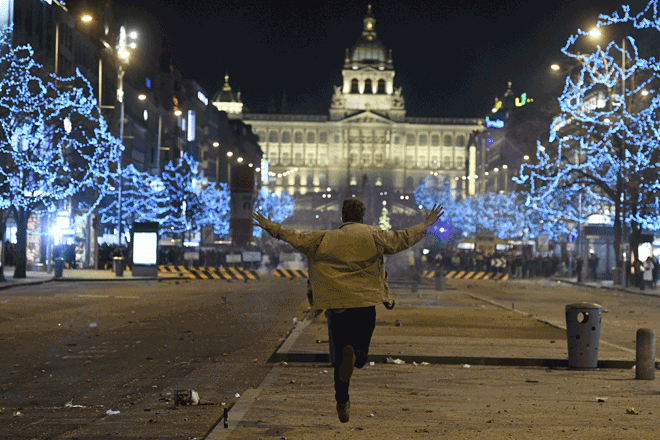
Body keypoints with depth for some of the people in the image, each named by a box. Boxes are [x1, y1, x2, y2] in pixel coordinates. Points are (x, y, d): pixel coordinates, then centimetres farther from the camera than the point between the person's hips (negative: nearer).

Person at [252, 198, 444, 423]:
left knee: (340, 355, 8)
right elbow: (402, 239, 9)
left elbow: (297, 238, 11)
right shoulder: (373, 235, 5)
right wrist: (426, 225, 24)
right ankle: (355, 354, -19)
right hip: (366, 304, 0)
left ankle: (342, 404, -4)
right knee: (360, 357, 14)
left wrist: (271, 227, 25)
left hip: (337, 305, 1)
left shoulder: (325, 238, 7)